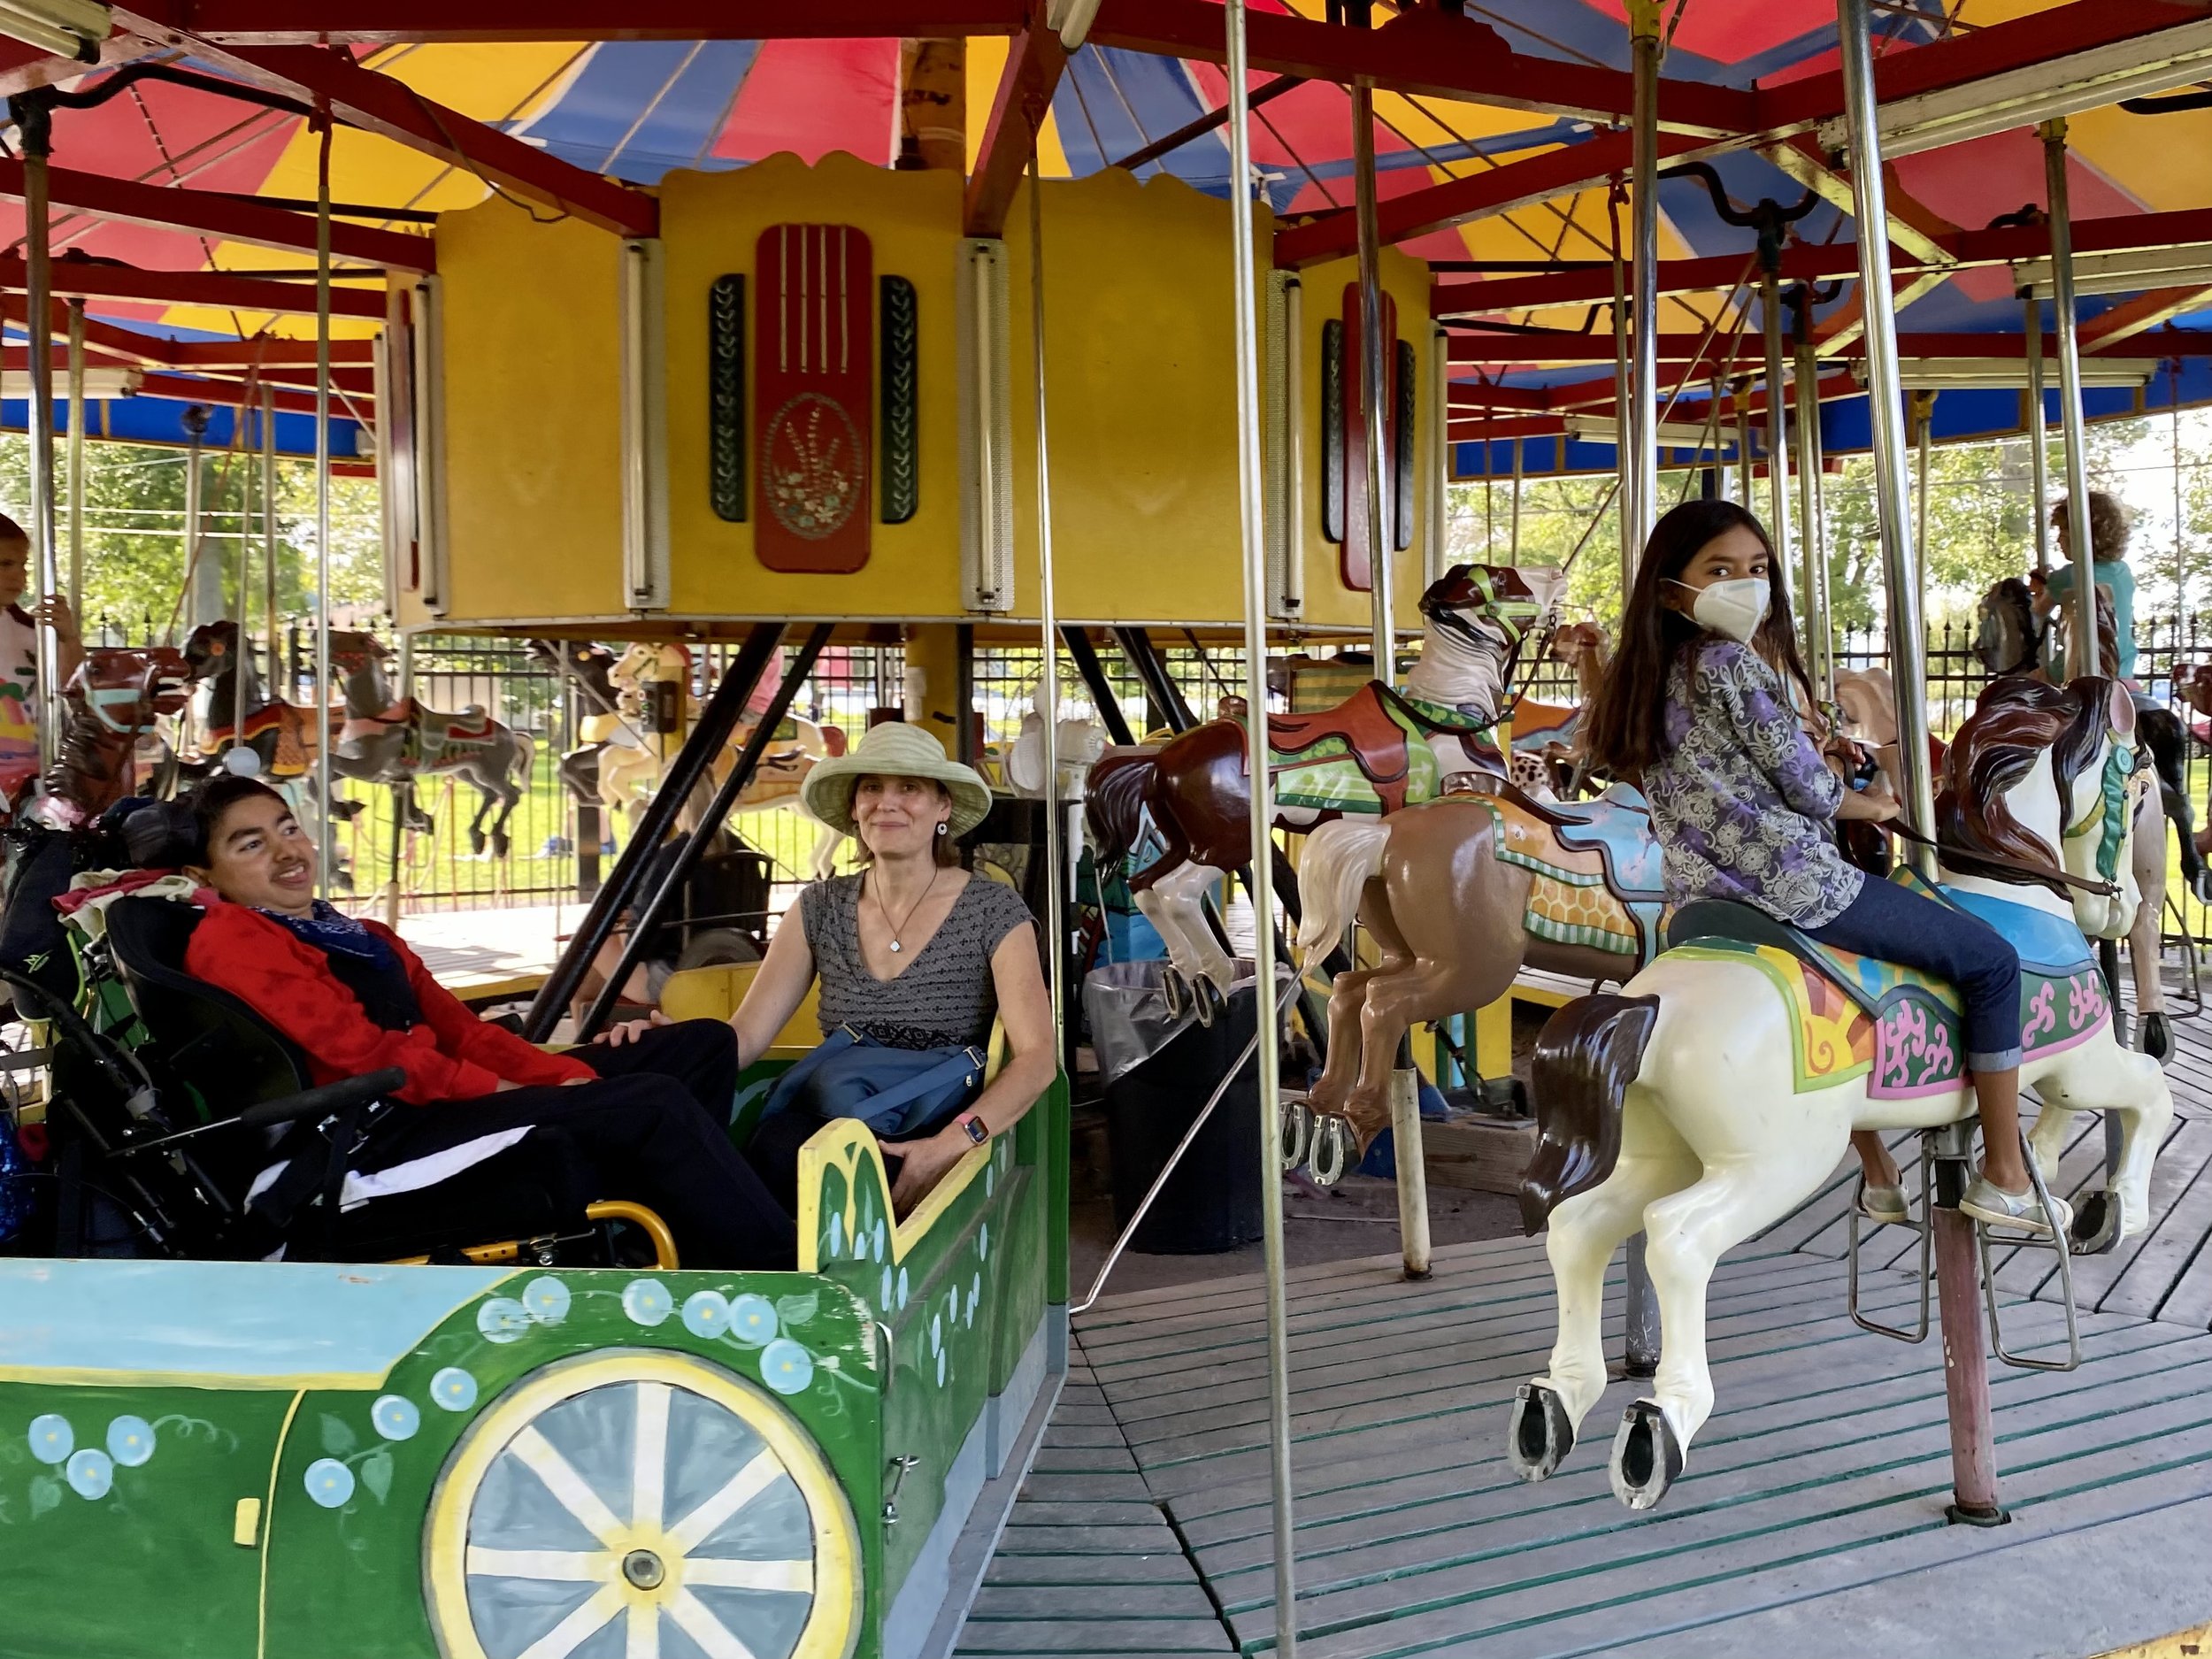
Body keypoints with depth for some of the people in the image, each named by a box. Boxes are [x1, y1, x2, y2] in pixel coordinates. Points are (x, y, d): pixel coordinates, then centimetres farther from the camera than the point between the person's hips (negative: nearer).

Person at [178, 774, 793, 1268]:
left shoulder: (365, 938, 24)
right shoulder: (227, 939, -2)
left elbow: (459, 1027, 14)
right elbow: (361, 1048, -14)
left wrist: (567, 1075, -3)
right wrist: (505, 1090, -15)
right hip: (383, 1133, -9)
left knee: (701, 1044, 1)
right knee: (651, 1103, -24)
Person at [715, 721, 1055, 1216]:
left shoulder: (992, 911, -1)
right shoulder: (821, 908, 10)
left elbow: (1037, 1058, -11)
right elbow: (745, 1035, 3)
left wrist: (952, 1143, -28)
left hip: (942, 1134, -3)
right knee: (774, 1146, -32)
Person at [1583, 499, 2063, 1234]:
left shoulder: (1644, 679, 11)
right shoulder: (1732, 662, -13)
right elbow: (1805, 785, -10)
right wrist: (1869, 806, 11)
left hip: (1703, 895, 9)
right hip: (1791, 883, -9)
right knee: (1992, 959, 7)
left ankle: (1881, 1175, 39)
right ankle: (2006, 1180, 13)